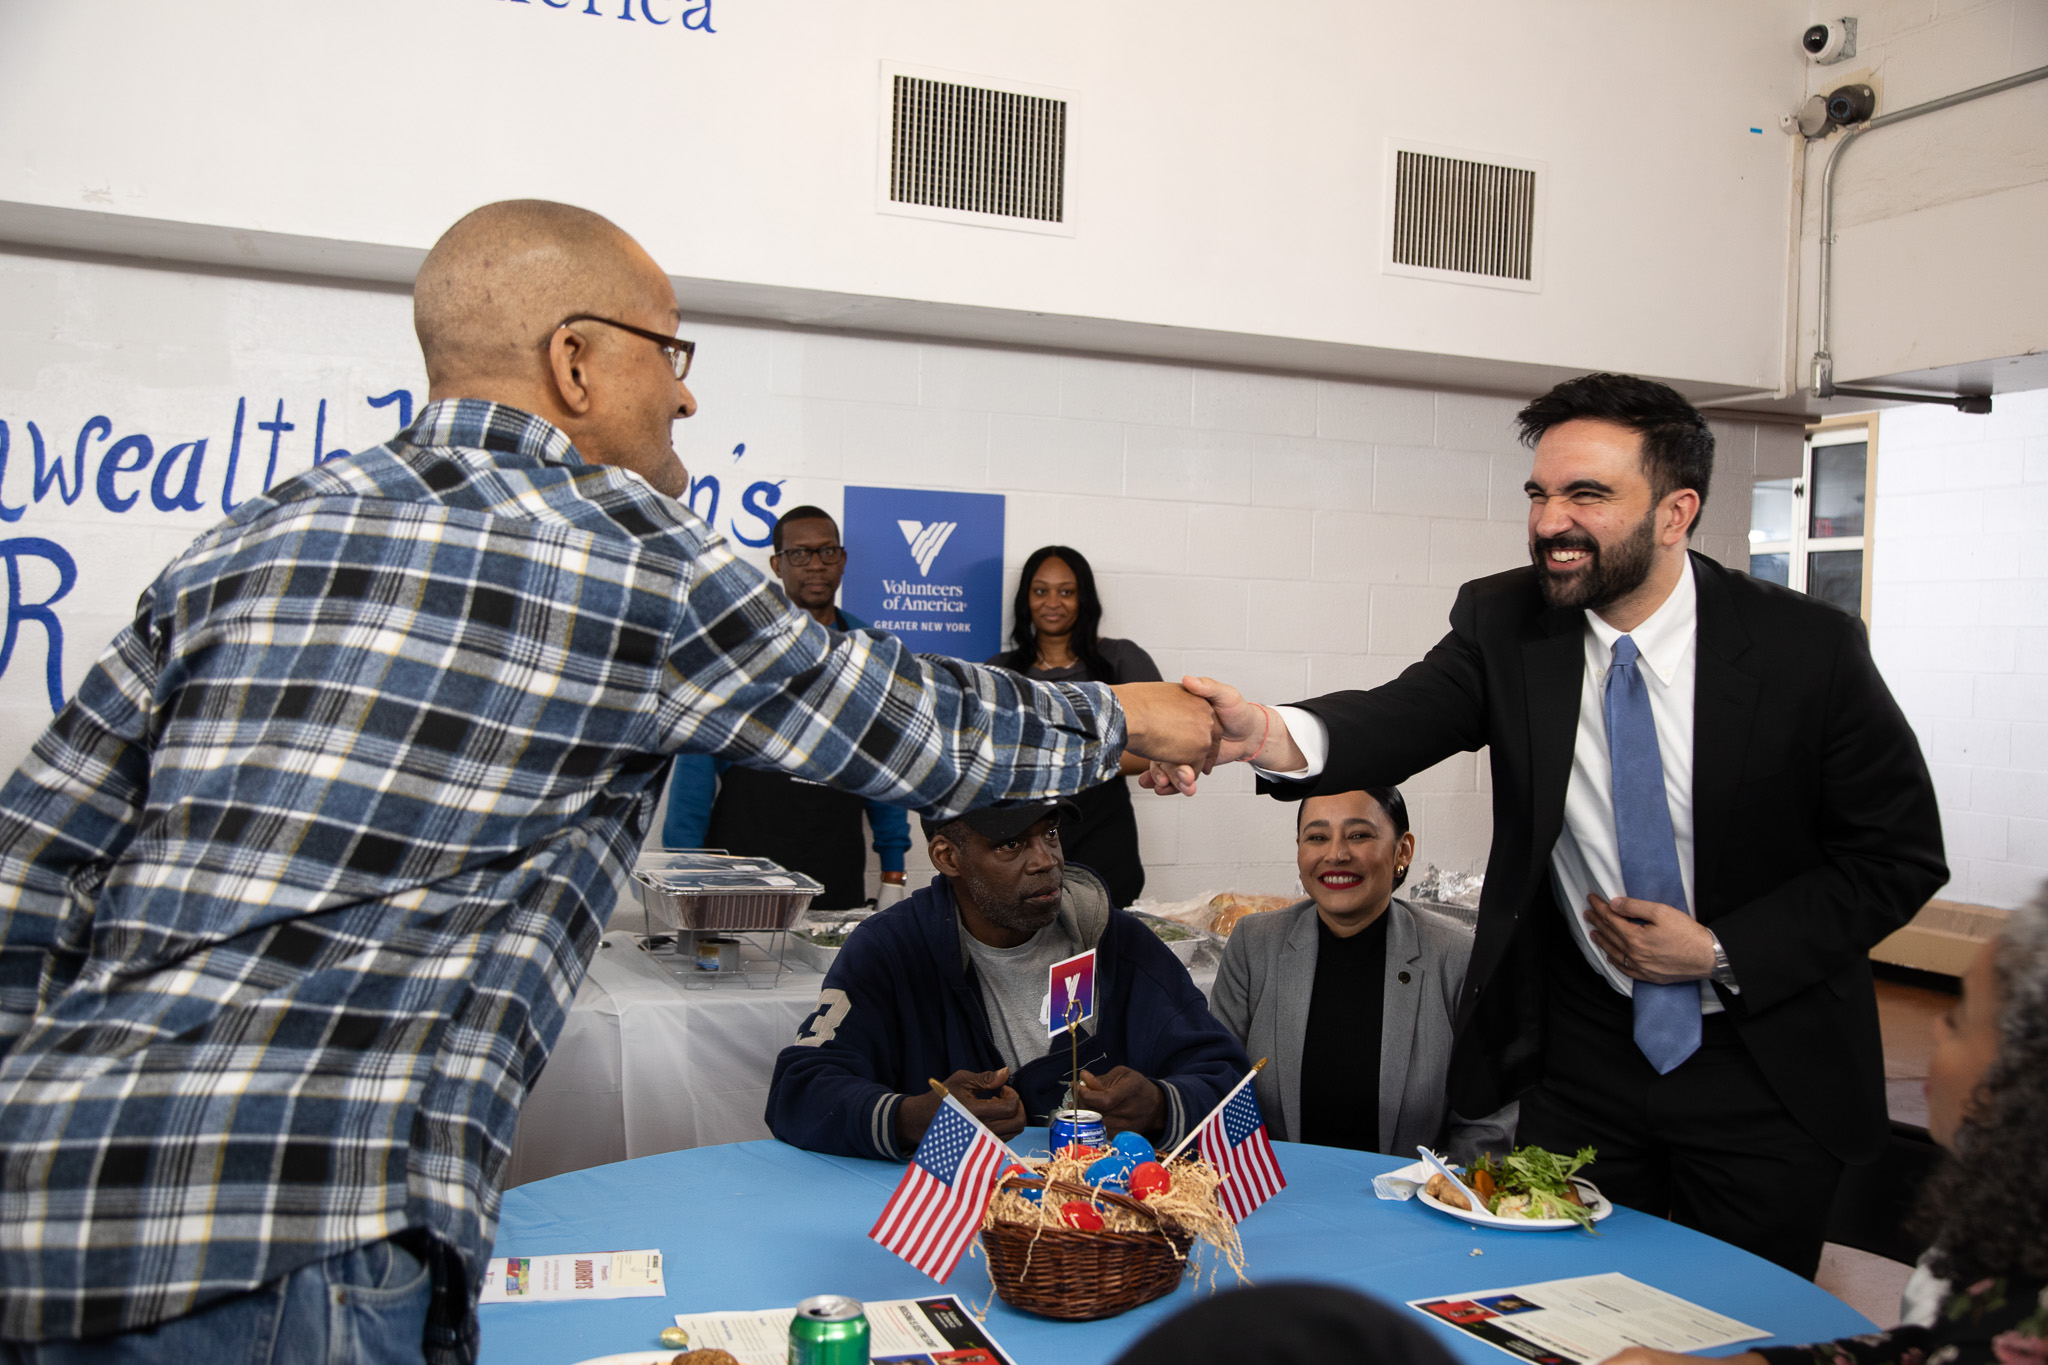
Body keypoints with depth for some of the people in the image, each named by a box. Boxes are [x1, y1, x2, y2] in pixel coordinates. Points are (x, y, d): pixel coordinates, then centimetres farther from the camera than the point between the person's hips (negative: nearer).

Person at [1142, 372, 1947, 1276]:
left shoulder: (1808, 648, -15)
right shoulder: (1505, 624, -9)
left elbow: (1900, 856, -7)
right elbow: (1404, 716, -27)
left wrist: (1722, 953, -17)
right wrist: (1269, 734, -49)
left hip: (1766, 1072, -1)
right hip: (1582, 1056, 2)